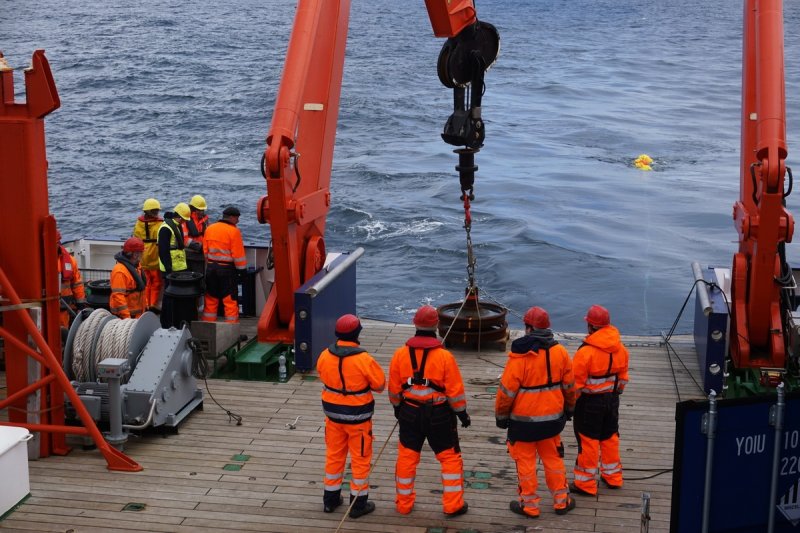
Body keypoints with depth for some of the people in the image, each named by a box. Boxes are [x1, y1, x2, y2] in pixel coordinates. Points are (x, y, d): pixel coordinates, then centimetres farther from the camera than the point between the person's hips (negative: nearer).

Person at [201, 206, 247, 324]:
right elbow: (238, 254, -13)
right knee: (231, 300, 0)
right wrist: (242, 269, -5)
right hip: (227, 270, -6)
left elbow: (205, 251, 11)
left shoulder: (209, 229, 6)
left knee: (211, 299, 13)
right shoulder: (233, 231, -14)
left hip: (211, 268, 6)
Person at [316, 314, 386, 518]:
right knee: (360, 458, 10)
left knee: (334, 455, 19)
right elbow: (380, 385, -12)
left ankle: (330, 499, 30)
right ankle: (358, 503, 17)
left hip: (333, 413, 5)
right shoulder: (363, 360, -23)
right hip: (358, 416, -5)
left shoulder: (325, 356, -9)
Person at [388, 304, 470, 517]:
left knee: (407, 457, 14)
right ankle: (453, 505, 11)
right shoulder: (444, 356, -16)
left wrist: (397, 407, 20)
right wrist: (462, 412, 5)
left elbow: (394, 388, 3)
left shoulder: (400, 354, -8)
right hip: (439, 415, -3)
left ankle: (404, 503, 23)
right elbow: (455, 390, -10)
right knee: (450, 458, 10)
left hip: (409, 413, 3)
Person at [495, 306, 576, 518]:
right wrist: (569, 408, 23)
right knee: (553, 458, 18)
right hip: (552, 417, 5)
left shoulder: (519, 356, -19)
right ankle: (561, 500, 26)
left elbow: (507, 390, -15)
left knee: (526, 461, 8)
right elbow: (569, 385, 7)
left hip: (524, 419, -4)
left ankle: (529, 505, 17)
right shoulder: (560, 352, -4)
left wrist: (501, 415, 0)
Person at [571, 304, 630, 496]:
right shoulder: (620, 349, -2)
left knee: (588, 441, 4)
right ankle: (613, 477, 32)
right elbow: (623, 378, 9)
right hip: (612, 399, 6)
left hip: (590, 402, -6)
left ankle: (585, 483, 12)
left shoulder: (586, 351, -23)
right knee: (610, 437, 20)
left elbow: (576, 383, -18)